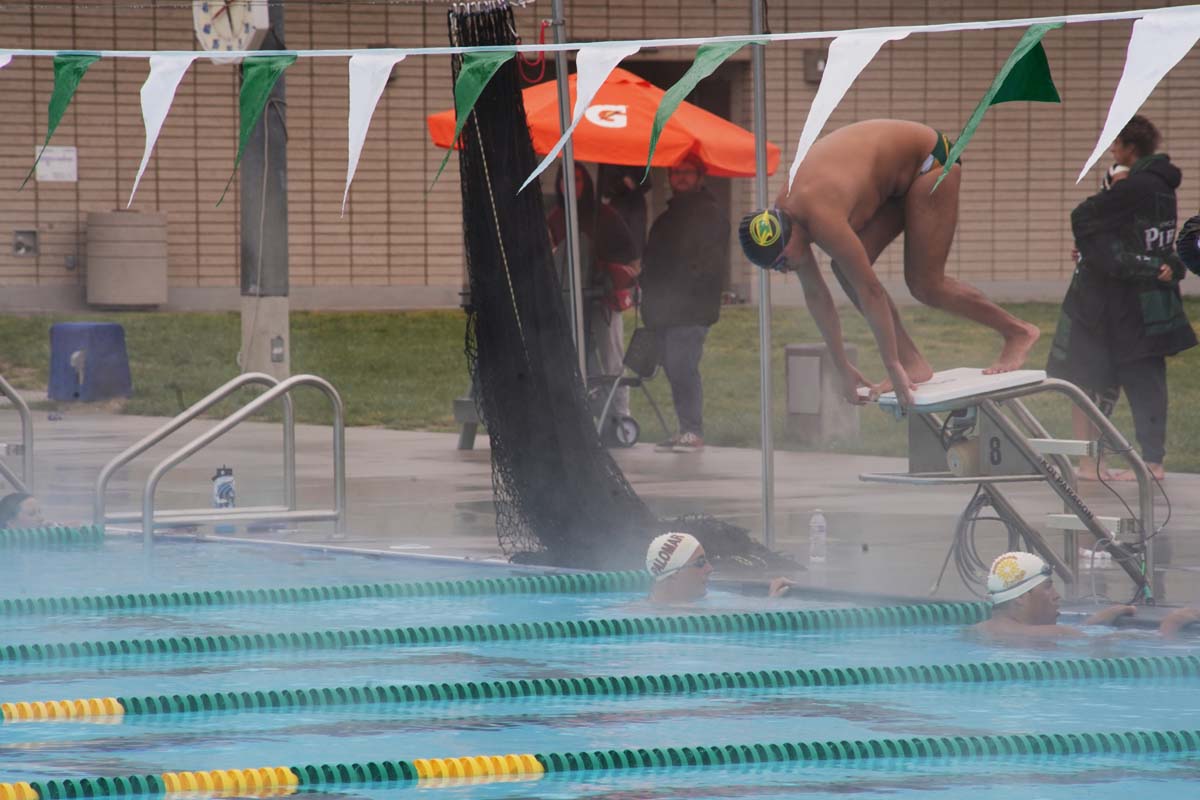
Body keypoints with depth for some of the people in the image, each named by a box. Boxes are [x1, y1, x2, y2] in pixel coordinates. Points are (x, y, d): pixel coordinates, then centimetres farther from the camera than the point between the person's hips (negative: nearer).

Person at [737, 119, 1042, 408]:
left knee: (925, 285, -10)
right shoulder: (782, 216, -10)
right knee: (847, 269, -6)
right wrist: (844, 368, 0)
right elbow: (815, 293, -1)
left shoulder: (822, 219, -36)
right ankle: (913, 362, -2)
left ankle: (1017, 332, 9)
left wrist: (893, 368, -33)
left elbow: (870, 291, -35)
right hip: (897, 179, 8)